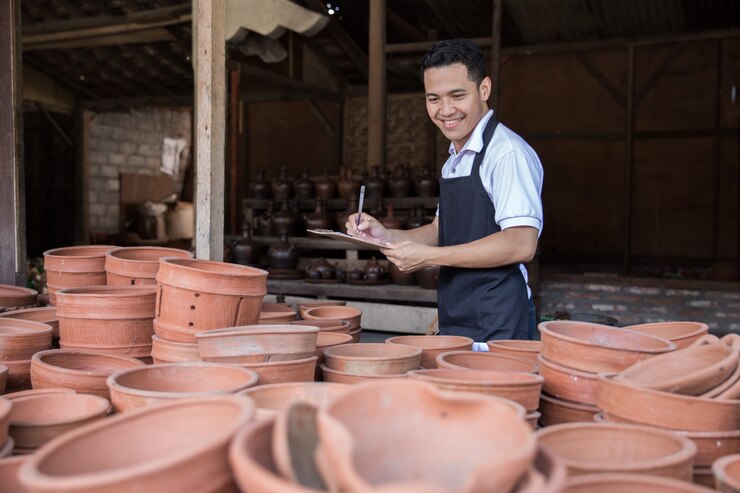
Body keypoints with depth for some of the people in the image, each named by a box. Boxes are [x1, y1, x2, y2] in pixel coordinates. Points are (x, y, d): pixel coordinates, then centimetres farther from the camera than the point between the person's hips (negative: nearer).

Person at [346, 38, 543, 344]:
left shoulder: (508, 153, -16)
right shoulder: (455, 159, 14)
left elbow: (521, 244, -23)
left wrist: (429, 256, -20)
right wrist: (386, 236, 4)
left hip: (495, 326, -8)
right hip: (455, 321, 8)